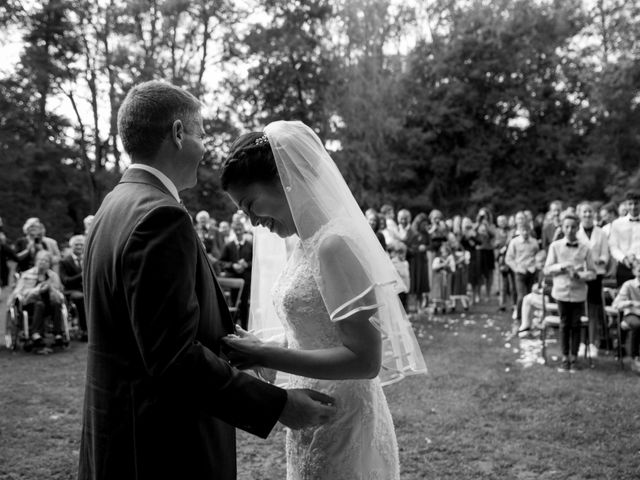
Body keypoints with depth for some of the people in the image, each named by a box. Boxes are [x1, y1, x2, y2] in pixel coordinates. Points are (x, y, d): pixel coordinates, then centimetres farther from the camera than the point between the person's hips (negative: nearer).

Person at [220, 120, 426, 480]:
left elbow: (365, 359, -23)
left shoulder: (335, 244, -20)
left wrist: (264, 356, -21)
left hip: (341, 425, -8)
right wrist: (255, 347, -1)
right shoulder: (306, 244, 6)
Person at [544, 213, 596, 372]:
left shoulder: (585, 248, -1)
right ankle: (565, 358, 16)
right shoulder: (555, 246, 0)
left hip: (578, 292, 0)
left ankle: (573, 358, 18)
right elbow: (547, 270, 0)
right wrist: (561, 266, -17)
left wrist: (579, 275, -18)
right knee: (564, 325, 6)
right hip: (561, 291, 0)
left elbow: (592, 272, 1)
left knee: (576, 325, 6)